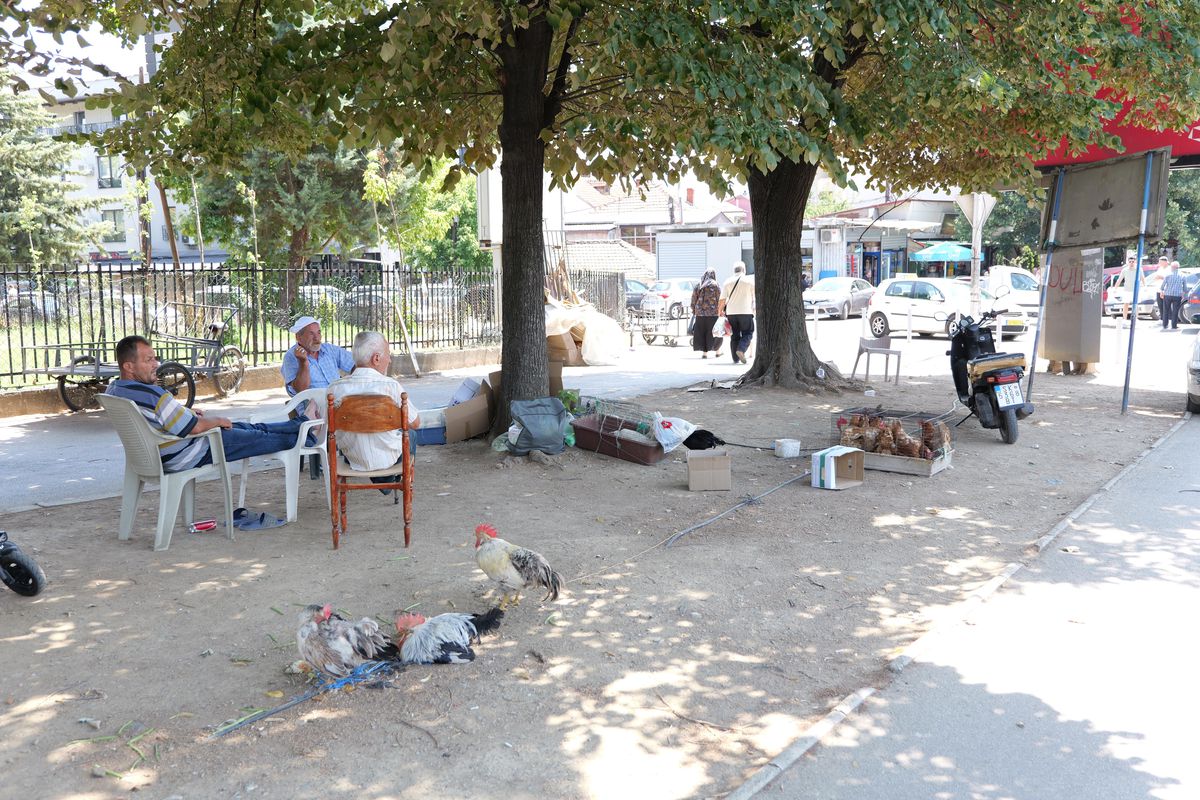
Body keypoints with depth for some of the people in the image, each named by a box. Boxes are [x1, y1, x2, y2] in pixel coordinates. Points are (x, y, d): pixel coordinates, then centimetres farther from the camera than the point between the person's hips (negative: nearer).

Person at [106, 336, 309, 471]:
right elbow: (195, 427, -27)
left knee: (249, 427, 20)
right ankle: (301, 431, 33)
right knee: (259, 438, 10)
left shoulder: (114, 390, -2)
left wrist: (186, 411, 15)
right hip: (185, 457, -10)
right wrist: (218, 420, -8)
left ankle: (297, 425, 35)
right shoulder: (151, 395, -34)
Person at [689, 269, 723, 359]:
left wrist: (693, 311, 16)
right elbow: (719, 299, -7)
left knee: (701, 333, 6)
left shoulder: (698, 285, 8)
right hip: (713, 312, -3)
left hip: (700, 312, 3)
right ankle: (717, 351, 17)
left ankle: (704, 352, 2)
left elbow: (693, 299, 9)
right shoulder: (716, 285, -3)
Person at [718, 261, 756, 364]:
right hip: (745, 312, -3)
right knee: (747, 333, 6)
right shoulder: (750, 281, 1)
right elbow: (755, 297, 6)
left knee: (734, 336, 8)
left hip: (731, 312, 3)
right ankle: (741, 349, -19)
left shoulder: (728, 282, 6)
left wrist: (720, 311, 14)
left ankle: (736, 359, 7)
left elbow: (722, 299, 4)